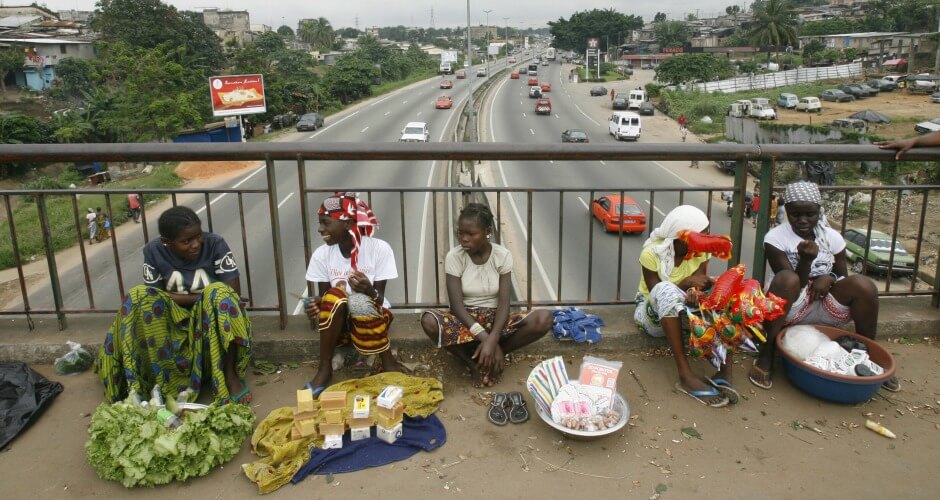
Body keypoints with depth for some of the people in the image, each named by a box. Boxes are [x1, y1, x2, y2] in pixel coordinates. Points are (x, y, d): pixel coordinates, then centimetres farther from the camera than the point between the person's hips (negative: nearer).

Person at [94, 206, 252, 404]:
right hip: (175, 317, 2)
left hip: (212, 317, -2)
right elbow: (153, 295, -10)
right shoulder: (154, 250, -10)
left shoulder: (215, 244, -16)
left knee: (220, 293, -32)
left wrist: (179, 297, -18)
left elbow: (234, 292, -18)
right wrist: (199, 296, -20)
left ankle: (230, 373, -27)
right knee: (139, 297, -23)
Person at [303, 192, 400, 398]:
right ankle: (325, 369, -20)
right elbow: (323, 296, -2)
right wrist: (315, 305, -26)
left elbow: (380, 299, -16)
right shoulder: (321, 254, -10)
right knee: (334, 296, -31)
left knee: (361, 302, -36)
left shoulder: (379, 248, -18)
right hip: (336, 319, 2)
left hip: (372, 315, -2)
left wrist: (370, 292, -39)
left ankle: (388, 363, -13)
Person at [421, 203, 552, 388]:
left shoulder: (503, 256, -9)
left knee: (544, 319, -27)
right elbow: (457, 305, -18)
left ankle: (489, 356, -11)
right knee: (429, 321, -35)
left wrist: (492, 340, -32)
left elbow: (504, 303, -15)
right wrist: (486, 339, -30)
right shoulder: (454, 257, -12)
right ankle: (473, 362, -12)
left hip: (494, 319, 1)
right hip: (464, 319, -1)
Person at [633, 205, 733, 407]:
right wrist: (685, 284, -35)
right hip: (654, 315, -4)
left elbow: (699, 286, -14)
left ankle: (725, 371, -33)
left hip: (685, 312, 4)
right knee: (666, 290, -38)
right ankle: (686, 375, -42)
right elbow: (658, 294, -19)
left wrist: (695, 293, -37)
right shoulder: (652, 253, -19)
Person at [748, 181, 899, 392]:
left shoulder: (832, 237, 2)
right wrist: (806, 259, -32)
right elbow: (794, 285, -15)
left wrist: (829, 278, -15)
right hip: (788, 309, -4)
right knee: (787, 279, -35)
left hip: (825, 306, 4)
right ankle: (765, 356, -28)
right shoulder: (775, 238, -10)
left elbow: (842, 276, 8)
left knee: (862, 284, -21)